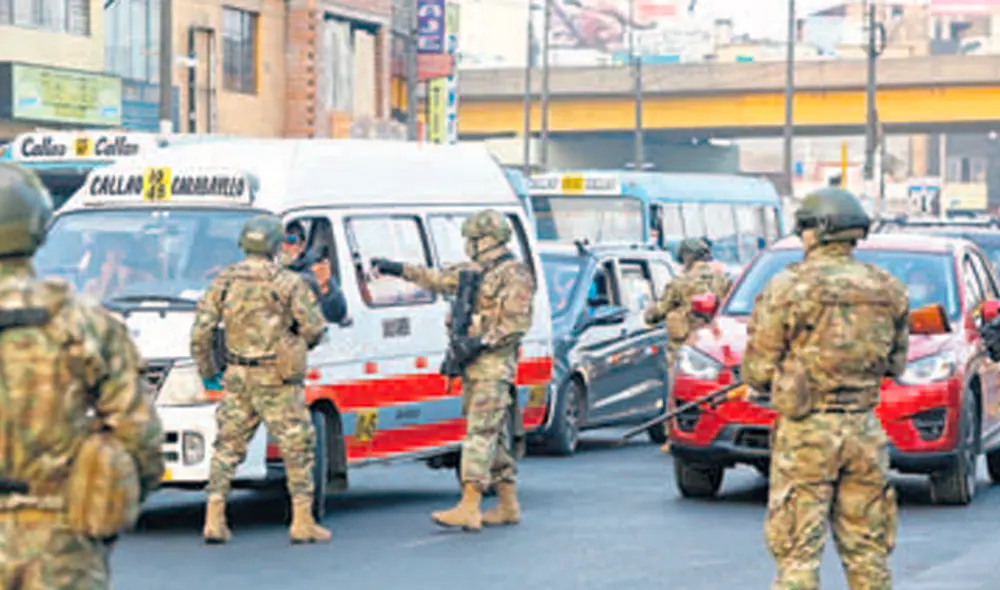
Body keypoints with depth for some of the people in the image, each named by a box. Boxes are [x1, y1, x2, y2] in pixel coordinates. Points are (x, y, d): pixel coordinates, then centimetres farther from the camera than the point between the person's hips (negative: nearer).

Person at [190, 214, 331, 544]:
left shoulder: (223, 282, 4)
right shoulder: (288, 283, -7)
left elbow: (201, 332, 4)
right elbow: (314, 328, -5)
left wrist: (208, 372, 15)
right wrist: (299, 346, 17)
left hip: (237, 379, 4)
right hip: (277, 380, -4)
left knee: (228, 446, 12)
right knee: (297, 448, 4)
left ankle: (214, 520, 8)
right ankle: (302, 523, 4)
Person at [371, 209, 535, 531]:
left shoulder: (514, 274, -10)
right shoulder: (476, 272, 18)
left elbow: (518, 322, -16)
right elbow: (439, 279, 29)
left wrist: (481, 342, -21)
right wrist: (398, 269, 29)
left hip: (494, 365, -9)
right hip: (474, 364, 9)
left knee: (480, 432, -14)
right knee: (492, 435, 10)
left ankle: (469, 508, -20)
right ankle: (508, 506, 15)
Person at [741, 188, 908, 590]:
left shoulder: (788, 289, -10)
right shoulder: (887, 289, 5)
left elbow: (758, 373, -6)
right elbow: (896, 364, 14)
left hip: (806, 434, -4)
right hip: (864, 431, 4)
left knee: (797, 555, -1)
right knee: (867, 552, 13)